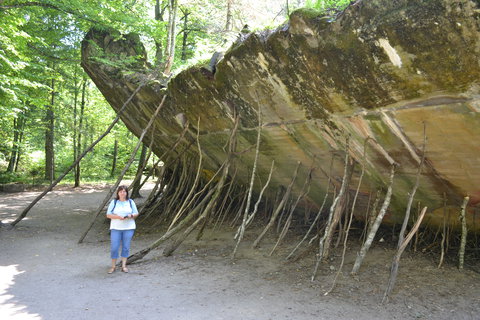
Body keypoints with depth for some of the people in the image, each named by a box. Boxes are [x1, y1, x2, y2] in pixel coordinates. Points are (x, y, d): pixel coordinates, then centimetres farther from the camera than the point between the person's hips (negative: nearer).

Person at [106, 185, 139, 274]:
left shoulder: (131, 202, 7)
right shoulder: (114, 202, 4)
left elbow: (136, 213, 8)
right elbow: (108, 215, -1)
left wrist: (131, 216, -15)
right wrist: (118, 217, -18)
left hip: (129, 228, 1)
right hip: (116, 228, -1)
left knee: (126, 247, 3)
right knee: (114, 247, -2)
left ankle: (124, 266, 14)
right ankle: (113, 266, 11)